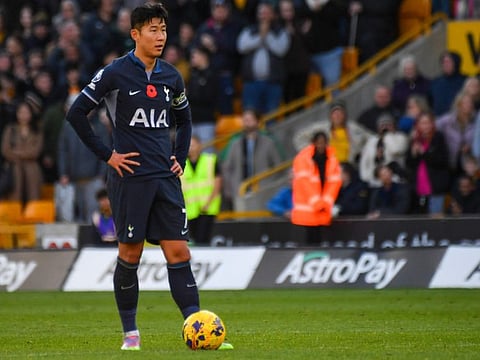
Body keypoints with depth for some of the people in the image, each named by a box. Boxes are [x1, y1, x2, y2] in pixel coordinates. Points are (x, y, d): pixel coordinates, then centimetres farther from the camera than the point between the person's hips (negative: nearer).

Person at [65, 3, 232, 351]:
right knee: (130, 253, 2)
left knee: (179, 252, -2)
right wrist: (106, 154, -7)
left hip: (166, 178, 4)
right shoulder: (115, 73, -6)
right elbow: (76, 113, -5)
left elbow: (184, 119, 26)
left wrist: (180, 158, 13)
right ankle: (130, 333, 13)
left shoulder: (171, 76, 10)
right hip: (130, 176, -4)